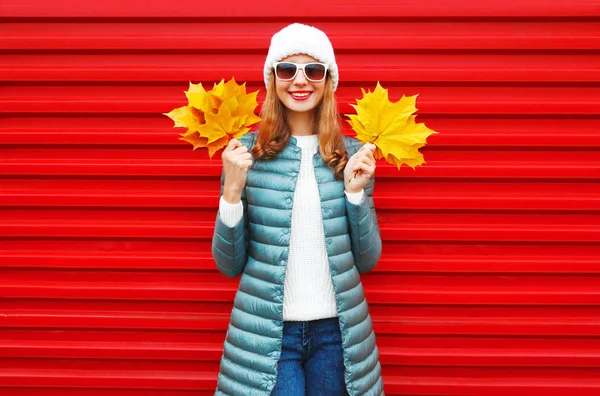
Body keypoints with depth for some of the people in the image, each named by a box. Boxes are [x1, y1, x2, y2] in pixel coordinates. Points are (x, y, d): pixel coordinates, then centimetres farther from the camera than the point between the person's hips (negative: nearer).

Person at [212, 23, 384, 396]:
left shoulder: (353, 155, -1)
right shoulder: (246, 152, -5)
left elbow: (367, 260, 2)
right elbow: (229, 264, -2)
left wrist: (355, 191, -11)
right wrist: (232, 190, -16)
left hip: (336, 330, 2)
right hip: (266, 333, -2)